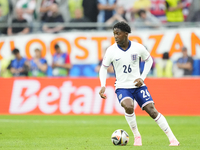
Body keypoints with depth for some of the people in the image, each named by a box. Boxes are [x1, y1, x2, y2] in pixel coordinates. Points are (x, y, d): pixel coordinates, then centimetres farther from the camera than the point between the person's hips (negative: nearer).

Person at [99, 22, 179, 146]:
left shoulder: (138, 48, -8)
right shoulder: (111, 51, -8)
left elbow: (149, 60, 10)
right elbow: (104, 68, 5)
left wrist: (142, 78, -1)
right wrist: (103, 86, -8)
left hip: (138, 85, 1)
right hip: (122, 87, -1)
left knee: (151, 110, -9)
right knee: (129, 107, -30)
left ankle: (172, 138, 0)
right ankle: (137, 136, -9)